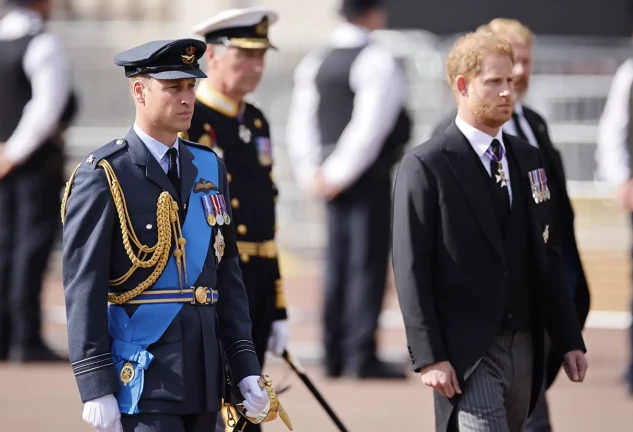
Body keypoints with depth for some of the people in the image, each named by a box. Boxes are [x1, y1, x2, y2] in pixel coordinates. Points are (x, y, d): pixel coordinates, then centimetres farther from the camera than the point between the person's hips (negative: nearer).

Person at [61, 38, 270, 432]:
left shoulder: (210, 168, 13)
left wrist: (245, 367, 9)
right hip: (143, 380, -6)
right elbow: (83, 289, -11)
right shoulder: (102, 177, -7)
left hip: (204, 380, 7)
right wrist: (96, 388, -16)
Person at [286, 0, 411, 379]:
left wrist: (313, 173, 2)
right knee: (368, 263, -5)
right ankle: (362, 357, -8)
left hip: (332, 176, 7)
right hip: (370, 176, -7)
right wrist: (338, 174, -14)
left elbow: (302, 123, 7)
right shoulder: (378, 62, -11)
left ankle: (334, 355, 12)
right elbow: (369, 127, -19)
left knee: (338, 263, 11)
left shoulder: (313, 64, 11)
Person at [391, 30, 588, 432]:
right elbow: (412, 270, -9)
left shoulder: (528, 158, 13)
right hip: (466, 353, -6)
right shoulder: (425, 167, -6)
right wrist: (430, 357, -15)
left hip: (524, 347, 6)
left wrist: (570, 339, 11)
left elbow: (548, 255, 15)